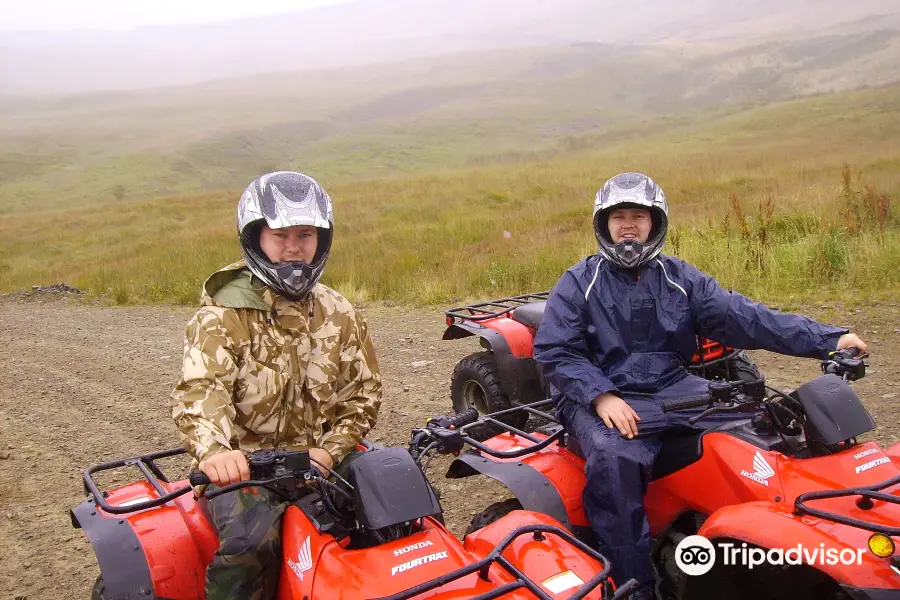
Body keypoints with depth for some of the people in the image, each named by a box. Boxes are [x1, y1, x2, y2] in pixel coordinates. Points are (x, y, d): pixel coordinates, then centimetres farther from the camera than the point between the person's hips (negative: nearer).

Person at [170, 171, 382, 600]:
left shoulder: (339, 315, 7)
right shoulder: (222, 317, -8)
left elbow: (364, 388, 9)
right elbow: (200, 389, -23)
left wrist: (331, 450, -8)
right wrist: (214, 449, -45)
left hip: (322, 458, 4)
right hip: (246, 467, -4)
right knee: (248, 544, -32)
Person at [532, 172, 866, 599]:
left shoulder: (680, 278, 11)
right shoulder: (578, 283, 1)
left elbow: (741, 317, 1)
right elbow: (554, 351, -6)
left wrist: (827, 339, -9)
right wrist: (601, 396, -22)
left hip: (671, 388, 4)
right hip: (599, 398, -4)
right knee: (614, 455, -34)